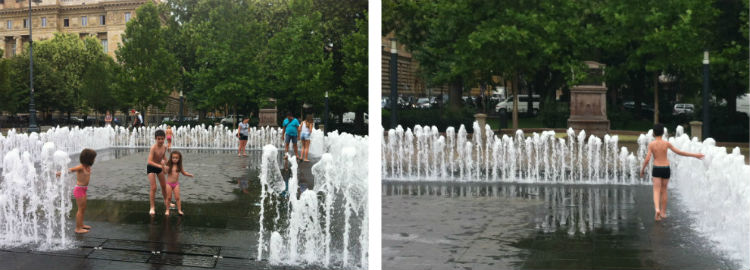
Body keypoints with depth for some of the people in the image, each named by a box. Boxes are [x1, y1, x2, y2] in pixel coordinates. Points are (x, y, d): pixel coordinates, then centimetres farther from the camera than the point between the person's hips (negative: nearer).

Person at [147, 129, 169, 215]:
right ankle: (152, 207, -3)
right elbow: (149, 161, -37)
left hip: (159, 166, 6)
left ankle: (166, 201, 38)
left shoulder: (164, 147, -9)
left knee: (164, 186, 17)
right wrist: (160, 166, -47)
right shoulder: (153, 148, -29)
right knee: (153, 187, -12)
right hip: (151, 167, -6)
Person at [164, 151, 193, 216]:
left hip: (176, 184, 2)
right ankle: (167, 210, 13)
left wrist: (190, 175, 5)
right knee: (168, 197, 3)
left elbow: (184, 172, 16)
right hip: (169, 183, -2)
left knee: (177, 197, -2)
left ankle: (179, 210, 1)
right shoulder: (169, 166, -9)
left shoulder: (179, 166, 3)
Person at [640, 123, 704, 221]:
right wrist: (694, 155, 2)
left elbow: (647, 159, -11)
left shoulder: (651, 144, -6)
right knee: (664, 190, 14)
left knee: (656, 191, -3)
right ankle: (663, 212, 21)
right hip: (666, 169, 1)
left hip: (656, 169, -1)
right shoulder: (666, 143, -5)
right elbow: (679, 152, -5)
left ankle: (657, 209, -28)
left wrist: (642, 169, 3)